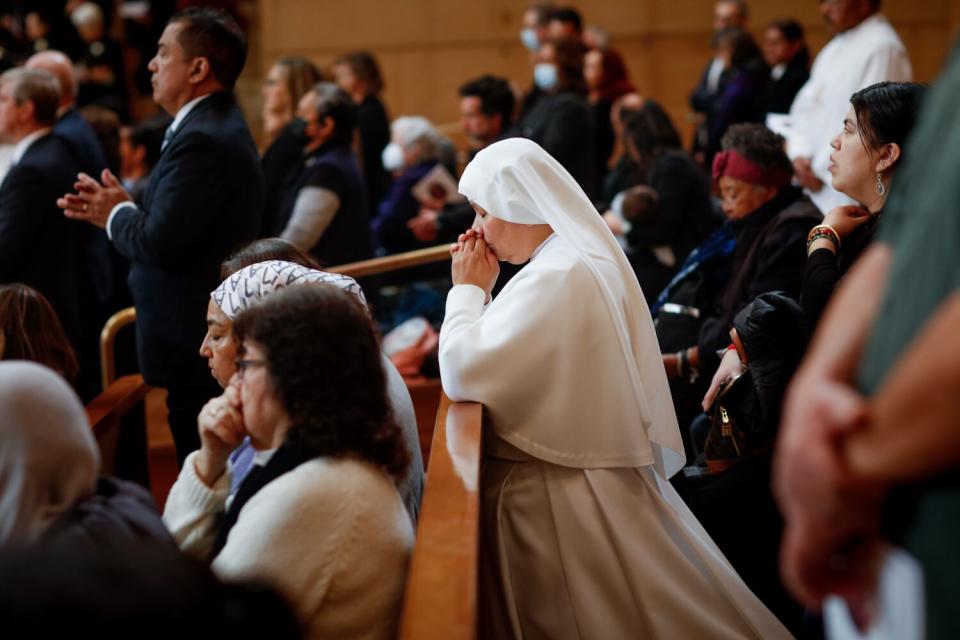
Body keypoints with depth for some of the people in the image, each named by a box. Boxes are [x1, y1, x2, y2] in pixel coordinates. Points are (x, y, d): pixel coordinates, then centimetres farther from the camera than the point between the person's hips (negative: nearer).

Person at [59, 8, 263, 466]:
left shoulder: (202, 141, -20)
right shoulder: (218, 127, 13)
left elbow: (162, 243, -25)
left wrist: (116, 215, -6)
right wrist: (119, 211, 7)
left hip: (198, 352, -11)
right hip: (214, 343, 11)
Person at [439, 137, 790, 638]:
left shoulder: (557, 280, -22)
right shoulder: (587, 255, 9)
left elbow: (462, 374, -26)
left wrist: (468, 290, -13)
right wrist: (481, 291, 6)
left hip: (557, 495, -9)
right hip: (593, 478, 9)